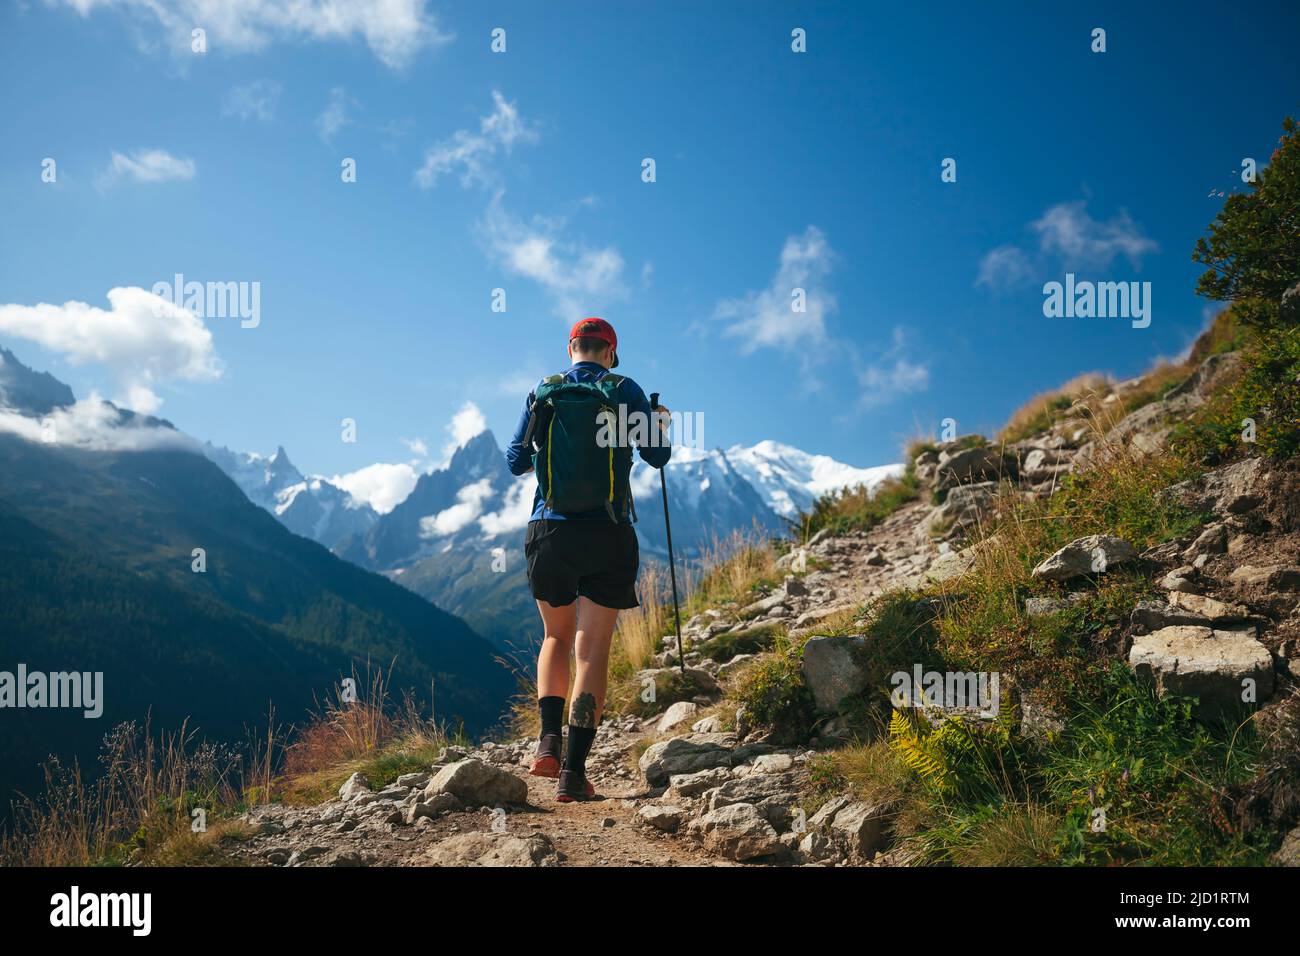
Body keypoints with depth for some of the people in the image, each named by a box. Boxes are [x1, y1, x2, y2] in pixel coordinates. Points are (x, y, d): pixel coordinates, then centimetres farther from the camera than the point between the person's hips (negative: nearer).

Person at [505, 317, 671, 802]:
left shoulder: (541, 394, 6)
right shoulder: (624, 390, 1)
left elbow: (515, 461, 10)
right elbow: (657, 455, 5)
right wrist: (661, 424, 26)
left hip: (549, 530, 2)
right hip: (607, 534, -2)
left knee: (557, 637, 20)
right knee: (593, 648, 2)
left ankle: (549, 738, 2)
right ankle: (574, 770, -4)